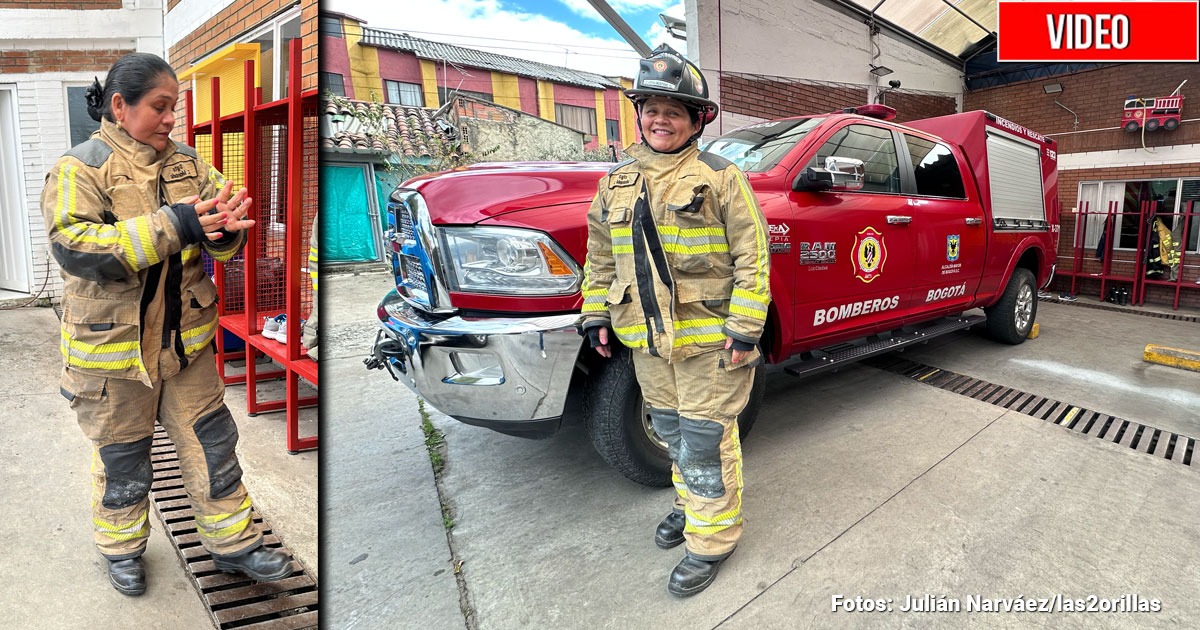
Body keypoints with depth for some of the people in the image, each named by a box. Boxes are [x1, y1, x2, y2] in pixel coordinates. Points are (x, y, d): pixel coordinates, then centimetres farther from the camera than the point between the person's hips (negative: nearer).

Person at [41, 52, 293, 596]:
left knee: (212, 447, 11)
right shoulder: (81, 168, -11)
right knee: (122, 460, 16)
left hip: (186, 342, 4)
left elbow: (226, 240, 1)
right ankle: (121, 548, 40)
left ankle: (233, 544, 26)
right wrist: (173, 226, -32)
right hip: (112, 346, -4)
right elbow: (73, 246, -25)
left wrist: (223, 225, -25)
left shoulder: (187, 164, 4)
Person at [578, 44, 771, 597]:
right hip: (647, 339, 6)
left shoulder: (720, 178, -8)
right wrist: (596, 315, 9)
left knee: (706, 441, 3)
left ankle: (712, 537, 20)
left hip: (708, 339, -6)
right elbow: (601, 256, 14)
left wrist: (744, 328, -15)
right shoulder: (616, 183, 9)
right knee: (671, 432, 21)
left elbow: (752, 257, -10)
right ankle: (690, 503, 43)